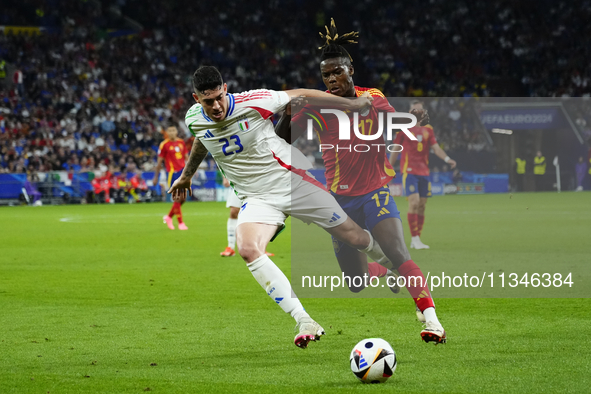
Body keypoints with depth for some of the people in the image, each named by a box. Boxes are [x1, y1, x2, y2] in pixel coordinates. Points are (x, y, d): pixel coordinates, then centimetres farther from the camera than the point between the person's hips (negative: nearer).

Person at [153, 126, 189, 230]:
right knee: (178, 199, -9)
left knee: (183, 198, 5)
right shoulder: (164, 144, -4)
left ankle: (169, 217, 24)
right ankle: (180, 223, -2)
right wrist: (156, 176, -1)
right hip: (173, 173, -6)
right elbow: (159, 161, -1)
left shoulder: (181, 142, 12)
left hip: (183, 171, 6)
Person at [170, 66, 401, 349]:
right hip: (257, 198, 2)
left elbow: (300, 95, -5)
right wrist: (186, 175, 36)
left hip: (292, 181, -2)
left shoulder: (253, 103, -18)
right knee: (248, 249, -29)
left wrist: (351, 104, -1)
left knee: (354, 236, 1)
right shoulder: (194, 119, -5)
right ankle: (303, 321, -29)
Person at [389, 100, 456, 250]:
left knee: (422, 205, 3)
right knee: (414, 202, -17)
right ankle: (415, 239, -14)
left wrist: (447, 159, -12)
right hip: (409, 170, -5)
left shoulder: (428, 129, 12)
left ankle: (416, 240, 10)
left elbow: (436, 148, 6)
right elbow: (395, 150, 5)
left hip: (424, 171, 5)